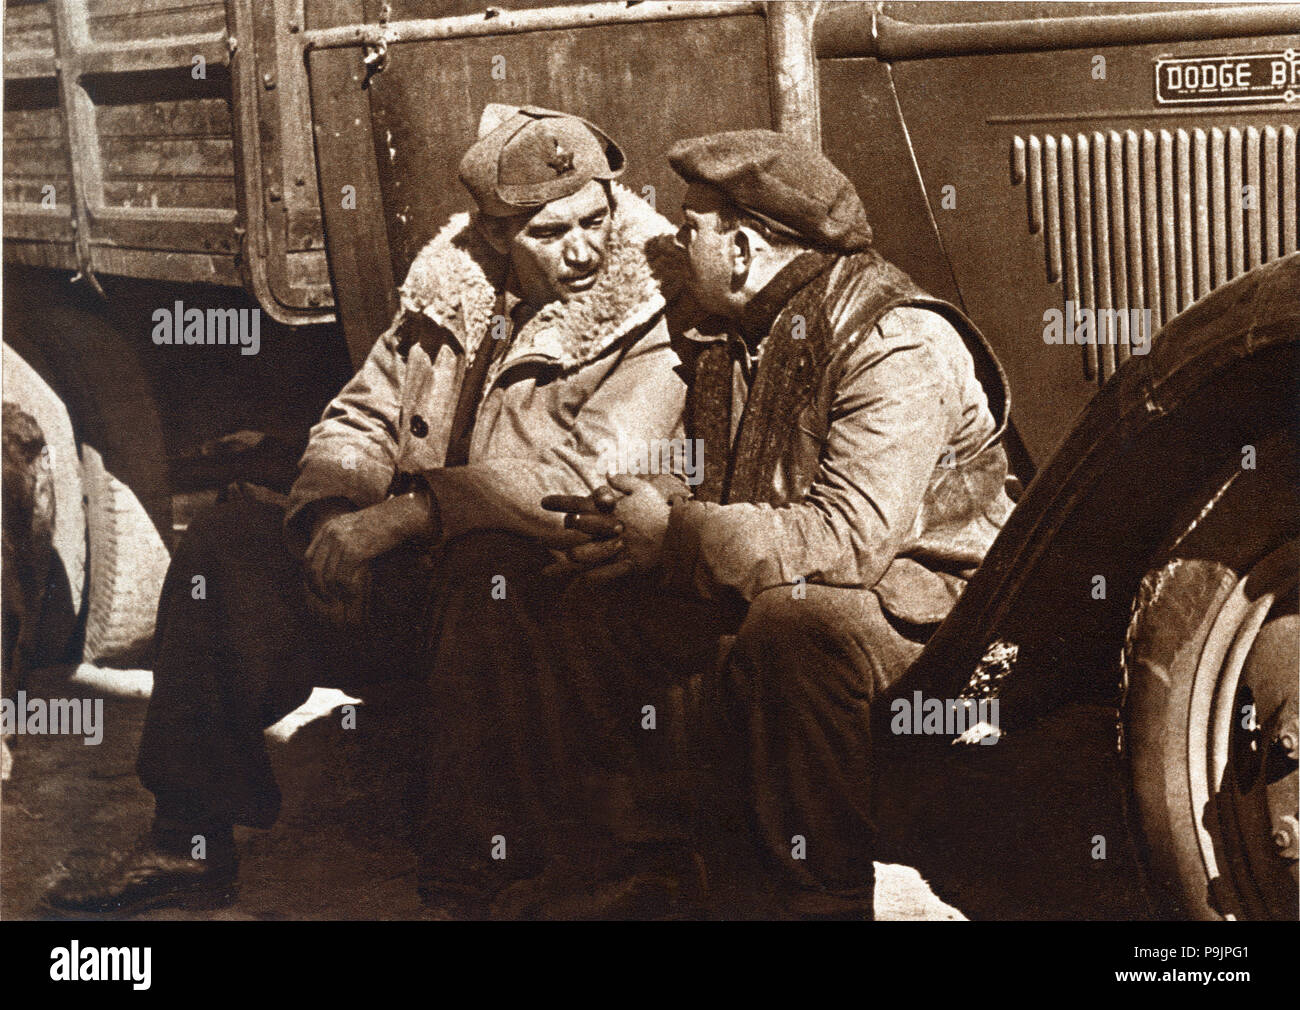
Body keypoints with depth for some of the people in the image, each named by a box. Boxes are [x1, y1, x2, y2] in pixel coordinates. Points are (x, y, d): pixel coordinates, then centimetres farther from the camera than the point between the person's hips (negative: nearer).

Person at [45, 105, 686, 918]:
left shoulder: (650, 333, -11)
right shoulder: (449, 294, 7)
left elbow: (583, 483, -25)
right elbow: (361, 419, 12)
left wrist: (408, 513, -29)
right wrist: (334, 511, -11)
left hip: (534, 591, -6)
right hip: (412, 580, 6)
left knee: (489, 564, -39)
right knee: (230, 540, -6)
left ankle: (464, 883, -32)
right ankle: (192, 843, 0)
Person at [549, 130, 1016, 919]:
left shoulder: (899, 347, -21)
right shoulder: (743, 337, 9)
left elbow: (851, 536, -31)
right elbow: (749, 506, 15)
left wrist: (676, 535, -24)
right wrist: (650, 517, -8)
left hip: (921, 596, -9)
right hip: (775, 594, 9)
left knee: (793, 622, -39)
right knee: (600, 607, -1)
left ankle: (826, 891, -23)